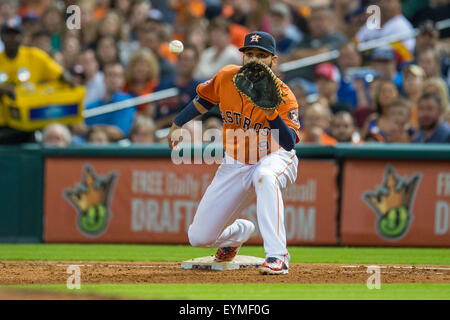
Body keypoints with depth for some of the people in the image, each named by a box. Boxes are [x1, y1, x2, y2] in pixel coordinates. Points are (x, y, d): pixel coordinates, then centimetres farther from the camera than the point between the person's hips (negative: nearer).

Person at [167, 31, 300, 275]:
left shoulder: (283, 95, -22)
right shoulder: (226, 77, -11)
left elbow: (289, 143, -35)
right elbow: (205, 99, 11)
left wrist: (271, 112, -49)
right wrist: (178, 124, 12)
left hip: (274, 158, -4)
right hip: (235, 164, 4)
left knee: (265, 177, -44)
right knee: (199, 237, 0)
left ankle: (277, 256, -43)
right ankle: (238, 232, 38)